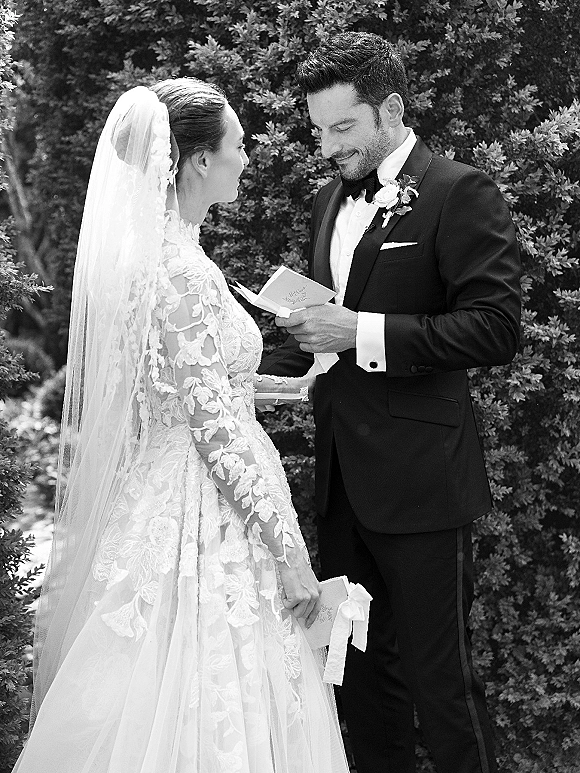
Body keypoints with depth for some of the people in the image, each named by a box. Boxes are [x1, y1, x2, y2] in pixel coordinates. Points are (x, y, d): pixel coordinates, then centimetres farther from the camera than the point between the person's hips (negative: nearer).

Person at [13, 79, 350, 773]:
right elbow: (218, 429, -23)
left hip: (153, 500, 9)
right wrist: (289, 552, -18)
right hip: (206, 515, -9)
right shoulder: (183, 272, -21)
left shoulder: (139, 251, 7)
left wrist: (288, 384, 24)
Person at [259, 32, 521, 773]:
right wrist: (261, 374, 4)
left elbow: (496, 328, -17)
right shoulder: (330, 201, 13)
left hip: (418, 479, -7)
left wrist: (363, 334, -21)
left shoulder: (460, 193, -10)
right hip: (343, 474, 7)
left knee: (437, 673, 1)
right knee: (359, 664, 17)